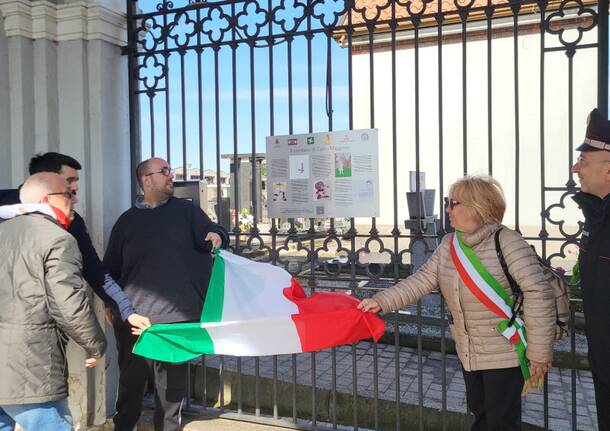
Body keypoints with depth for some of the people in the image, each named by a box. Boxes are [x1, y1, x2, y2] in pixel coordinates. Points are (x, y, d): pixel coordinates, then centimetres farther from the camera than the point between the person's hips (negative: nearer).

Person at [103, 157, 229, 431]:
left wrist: (217, 236, -18)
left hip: (177, 315, 0)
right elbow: (111, 268, 14)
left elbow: (212, 232, 5)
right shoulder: (127, 220, 10)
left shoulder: (186, 210, 7)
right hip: (133, 315, 1)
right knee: (131, 377, 10)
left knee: (172, 378, 10)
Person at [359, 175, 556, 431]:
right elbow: (422, 281, -4)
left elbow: (538, 294, -22)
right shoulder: (448, 245, 1)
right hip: (468, 351, 7)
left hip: (504, 352, -6)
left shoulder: (507, 242, -21)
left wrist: (539, 352, -21)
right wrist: (382, 302, -16)